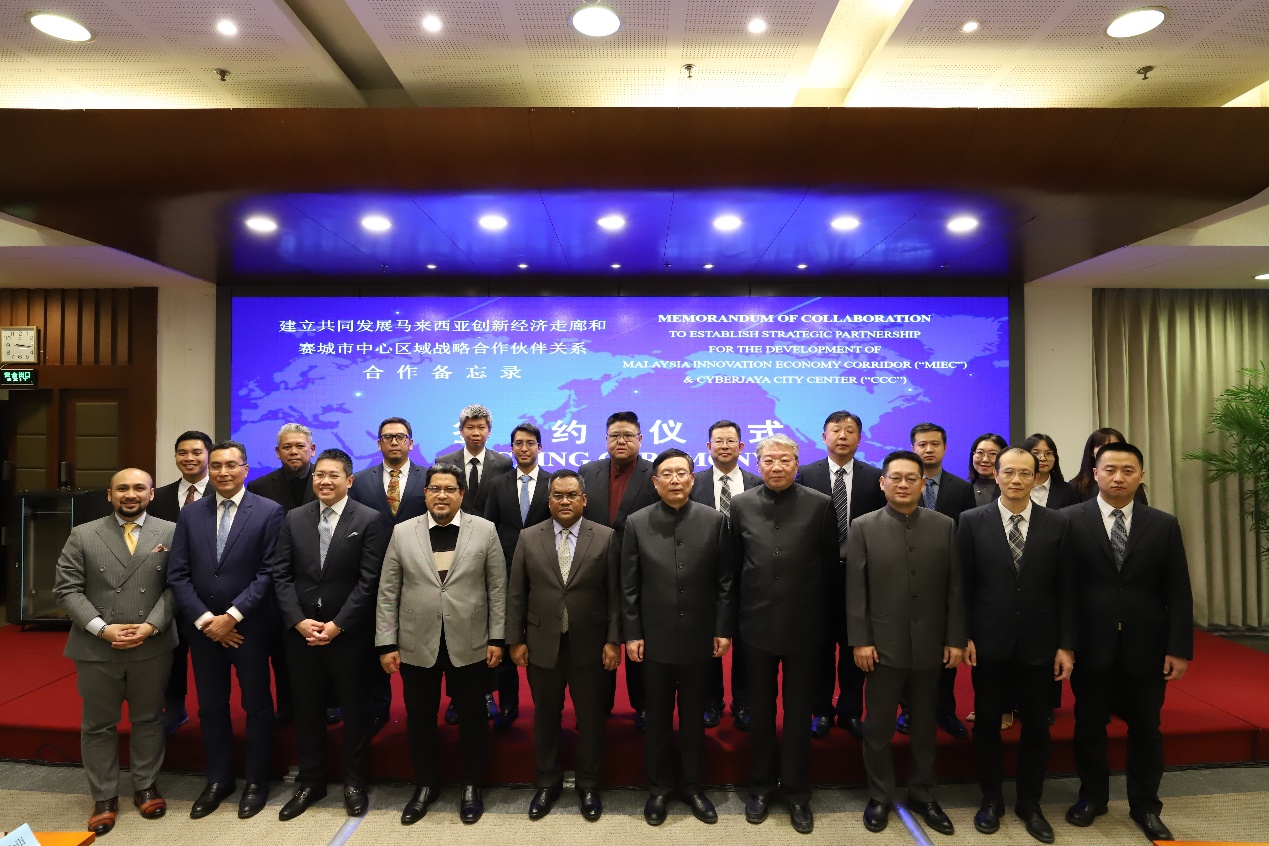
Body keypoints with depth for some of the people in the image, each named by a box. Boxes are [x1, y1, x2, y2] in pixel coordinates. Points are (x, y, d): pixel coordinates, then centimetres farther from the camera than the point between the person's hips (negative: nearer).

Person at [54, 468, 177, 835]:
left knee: (148, 720, 13)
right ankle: (104, 797, 27)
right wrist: (103, 629, -13)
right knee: (97, 725, 12)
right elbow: (67, 589, -3)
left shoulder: (169, 533, 0)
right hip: (96, 649, 1)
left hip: (152, 647, 0)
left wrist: (151, 626, -15)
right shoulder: (82, 535, 1)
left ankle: (146, 787, 29)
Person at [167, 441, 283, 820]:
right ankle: (218, 779, 32)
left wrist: (232, 616, -15)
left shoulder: (269, 511, -8)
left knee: (256, 705, 9)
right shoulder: (190, 514, 4)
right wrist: (205, 619, -9)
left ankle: (256, 780, 26)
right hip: (203, 627, 4)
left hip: (250, 626, -3)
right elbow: (177, 574, 1)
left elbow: (269, 572, -11)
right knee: (211, 707, 15)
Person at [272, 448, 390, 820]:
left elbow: (369, 580, -11)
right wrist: (299, 621, -8)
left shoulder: (369, 520, -7)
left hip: (349, 633, -3)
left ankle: (354, 783, 26)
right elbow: (281, 575, 3)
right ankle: (310, 782, 30)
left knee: (355, 708, 10)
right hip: (300, 631, 3)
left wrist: (337, 625, -14)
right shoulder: (294, 518, 5)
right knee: (307, 709, 14)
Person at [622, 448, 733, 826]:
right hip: (655, 638, 0)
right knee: (658, 717, 15)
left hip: (698, 638, 0)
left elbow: (725, 581, -1)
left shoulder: (715, 520, -4)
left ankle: (692, 785, 33)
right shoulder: (637, 523, -4)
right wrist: (632, 633, -3)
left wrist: (723, 629, -2)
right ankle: (659, 786, 32)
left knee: (694, 717, 15)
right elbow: (629, 585, -1)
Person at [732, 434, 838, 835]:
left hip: (803, 625, -1)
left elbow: (830, 564, 0)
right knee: (760, 708, 15)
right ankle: (761, 785, 32)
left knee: (799, 711, 12)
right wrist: (737, 612, 6)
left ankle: (796, 792, 28)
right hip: (757, 622, 2)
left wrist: (815, 607, 4)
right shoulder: (741, 504, -1)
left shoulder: (820, 505, -6)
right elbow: (734, 563, 5)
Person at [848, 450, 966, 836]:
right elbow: (855, 590, -5)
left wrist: (956, 638, -1)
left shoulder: (945, 526, 0)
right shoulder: (864, 527, -4)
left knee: (925, 725, 16)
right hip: (883, 644, -1)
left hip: (930, 645, 2)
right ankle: (880, 797, 26)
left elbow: (955, 587, 1)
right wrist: (860, 640, -8)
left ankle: (923, 795, 33)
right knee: (878, 726, 9)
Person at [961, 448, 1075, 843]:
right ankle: (991, 799, 28)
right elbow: (963, 585, -2)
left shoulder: (1057, 523, -1)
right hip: (990, 642, -1)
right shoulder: (972, 521, -4)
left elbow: (1066, 589, 0)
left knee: (1037, 725, 12)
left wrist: (1066, 644, -2)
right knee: (987, 723, 10)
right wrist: (963, 636, -6)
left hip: (1039, 643, 1)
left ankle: (1029, 803, 30)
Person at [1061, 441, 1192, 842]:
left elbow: (1178, 593, 2)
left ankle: (1145, 806, 33)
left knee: (1146, 729, 14)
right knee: (1089, 726, 12)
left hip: (1146, 647, 2)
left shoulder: (1164, 525, 3)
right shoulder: (1070, 520, -5)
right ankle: (1092, 796, 32)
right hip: (1091, 645, -2)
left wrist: (1179, 648, -4)